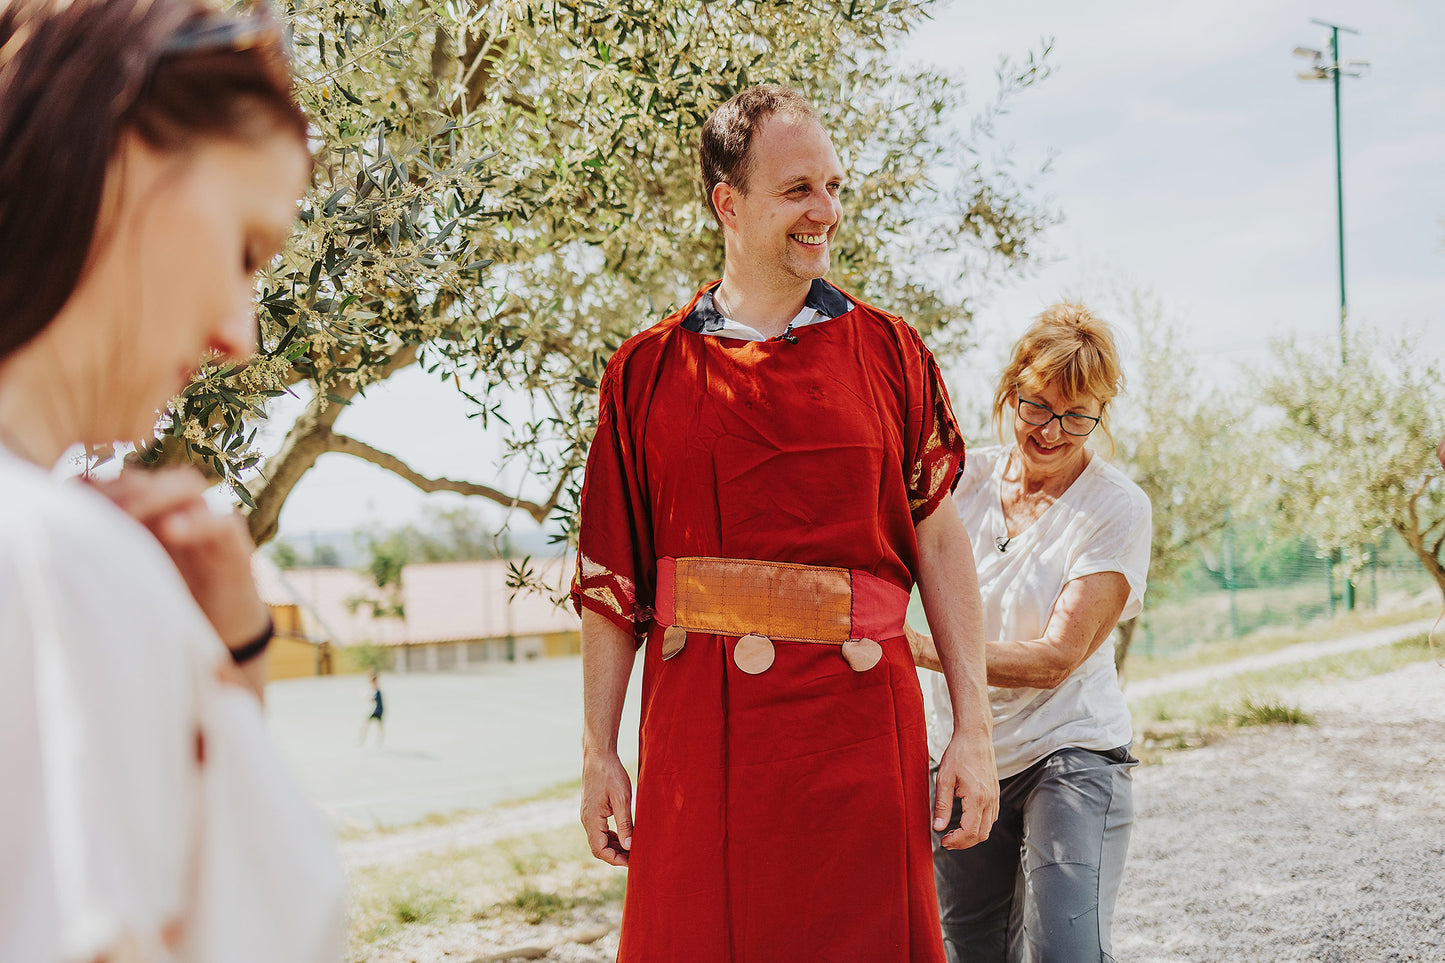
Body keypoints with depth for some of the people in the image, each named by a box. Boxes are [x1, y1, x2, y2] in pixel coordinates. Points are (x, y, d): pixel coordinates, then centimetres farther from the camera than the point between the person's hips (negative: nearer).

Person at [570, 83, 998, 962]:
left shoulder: (889, 353, 6)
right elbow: (611, 576, 6)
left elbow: (939, 537, 5)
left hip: (859, 724, 0)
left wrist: (975, 727, 0)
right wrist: (599, 754, 4)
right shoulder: (646, 373, 4)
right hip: (699, 729, 0)